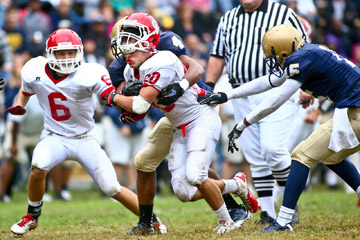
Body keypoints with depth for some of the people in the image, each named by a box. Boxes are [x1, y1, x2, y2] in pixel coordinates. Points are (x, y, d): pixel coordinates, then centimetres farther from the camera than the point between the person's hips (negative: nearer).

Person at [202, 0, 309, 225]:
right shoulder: (228, 19, 16)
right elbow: (217, 56, 19)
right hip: (241, 95, 5)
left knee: (272, 148, -18)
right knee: (255, 157, 5)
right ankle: (268, 213, 10)